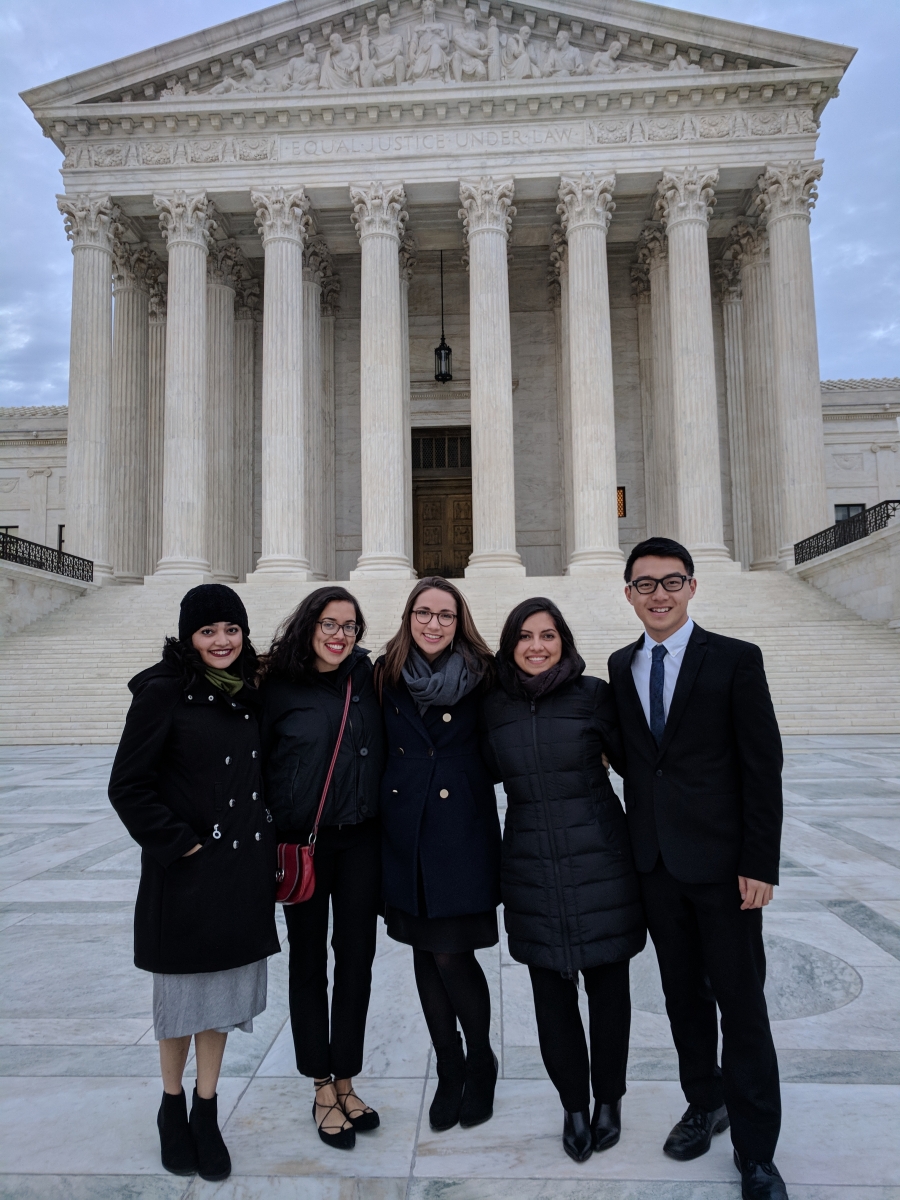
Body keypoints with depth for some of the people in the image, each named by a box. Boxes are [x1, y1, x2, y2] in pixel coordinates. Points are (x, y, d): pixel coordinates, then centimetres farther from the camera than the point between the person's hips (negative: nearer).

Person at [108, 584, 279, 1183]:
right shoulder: (163, 693, -12)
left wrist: (266, 840, 7)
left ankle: (206, 1113, 32)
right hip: (185, 872, -5)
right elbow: (129, 785, -11)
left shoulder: (251, 692, 5)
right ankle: (173, 1107, 36)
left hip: (242, 869, 5)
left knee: (224, 990, 15)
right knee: (182, 993, 12)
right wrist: (178, 842, -15)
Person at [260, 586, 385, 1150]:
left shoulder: (367, 676, 0)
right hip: (301, 841, -2)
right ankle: (323, 1088, 28)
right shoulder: (279, 686, -8)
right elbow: (257, 761, -3)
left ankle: (346, 1080, 29)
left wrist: (384, 816, 1)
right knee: (309, 958, 11)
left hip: (360, 838, 3)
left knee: (357, 956, 10)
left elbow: (384, 749, 8)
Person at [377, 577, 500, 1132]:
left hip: (462, 829, -3)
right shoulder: (387, 673, 1)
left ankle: (481, 1061, 27)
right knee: (425, 952, 13)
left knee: (453, 954, -1)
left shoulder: (482, 674, -6)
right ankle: (450, 1070, 33)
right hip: (405, 830, 4)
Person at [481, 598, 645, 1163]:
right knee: (551, 992, 11)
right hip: (531, 866, 2)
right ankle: (574, 1105, 33)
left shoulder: (593, 694, -7)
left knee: (607, 984, 11)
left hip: (600, 860, -2)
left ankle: (609, 1098, 35)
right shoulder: (496, 705, 2)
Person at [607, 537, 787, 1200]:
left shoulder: (736, 659, -7)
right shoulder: (621, 666, 7)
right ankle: (706, 1102, 38)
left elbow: (763, 766, -9)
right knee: (683, 994, 17)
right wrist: (638, 842, 4)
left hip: (721, 861, -4)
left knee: (740, 1003, 4)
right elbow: (632, 754, 10)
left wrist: (759, 864, -12)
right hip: (655, 860, 4)